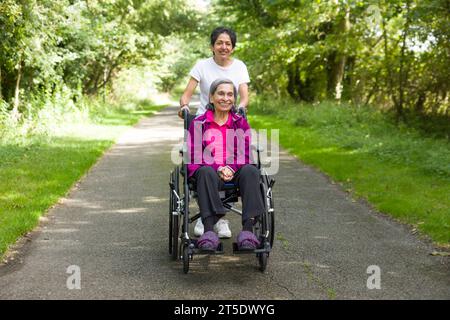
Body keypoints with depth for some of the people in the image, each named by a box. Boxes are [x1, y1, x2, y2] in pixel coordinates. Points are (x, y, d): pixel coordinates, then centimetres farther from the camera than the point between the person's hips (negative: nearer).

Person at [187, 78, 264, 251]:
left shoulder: (241, 123, 14)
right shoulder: (198, 123, 8)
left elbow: (247, 155, 7)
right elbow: (193, 159, 1)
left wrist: (231, 168, -14)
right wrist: (218, 169, -15)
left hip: (236, 172, 2)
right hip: (209, 172, -1)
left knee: (250, 170, -32)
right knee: (206, 172, -37)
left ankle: (248, 229, -41)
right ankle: (208, 231, -48)